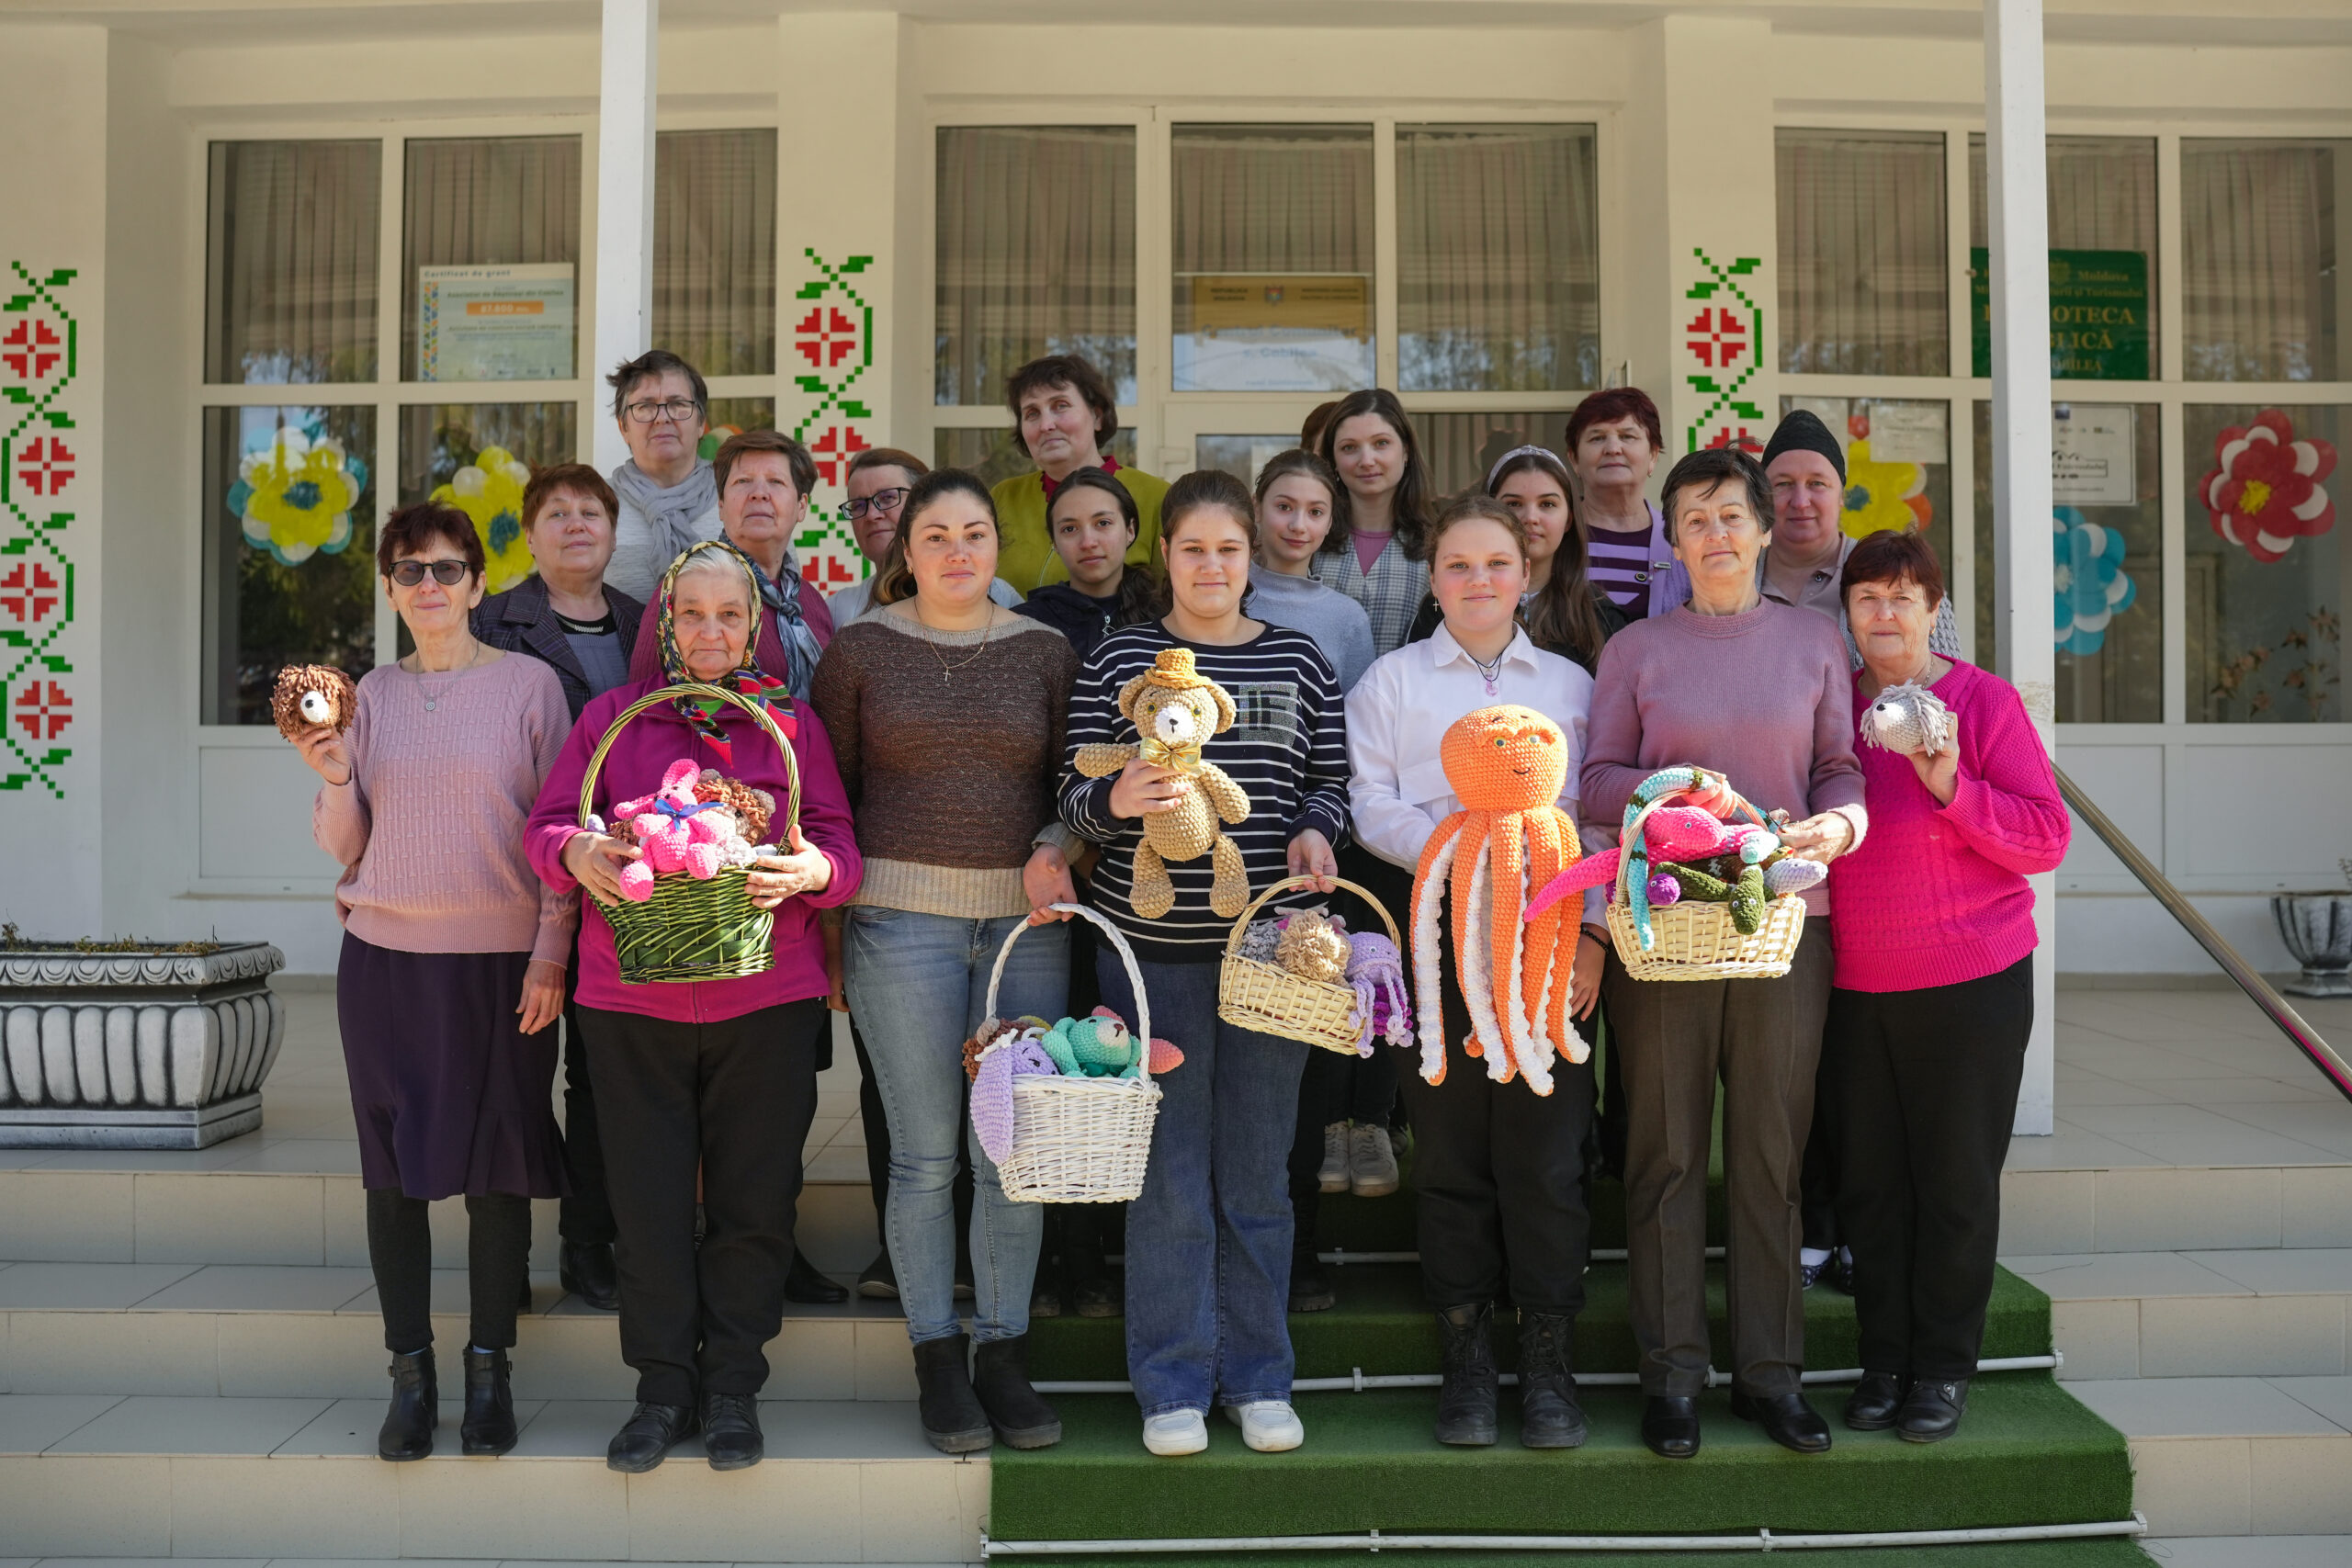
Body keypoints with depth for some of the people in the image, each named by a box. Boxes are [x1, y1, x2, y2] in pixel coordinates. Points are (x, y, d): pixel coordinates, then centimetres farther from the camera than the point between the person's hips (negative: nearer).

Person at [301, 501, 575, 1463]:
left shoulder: (529, 684, 1)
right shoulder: (372, 693, 10)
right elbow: (345, 846, 12)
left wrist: (551, 955, -8)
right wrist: (332, 775, -7)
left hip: (500, 960, -3)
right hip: (385, 958, 3)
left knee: (498, 1167, 2)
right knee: (395, 1167, 5)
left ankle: (489, 1370, 15)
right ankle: (410, 1372, 16)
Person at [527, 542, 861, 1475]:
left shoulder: (792, 723, 9)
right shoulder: (612, 716, 9)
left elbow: (840, 846, 5)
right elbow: (548, 825, 7)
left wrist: (810, 869, -18)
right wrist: (577, 853, -16)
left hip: (766, 1001, 0)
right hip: (632, 1001, 0)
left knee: (753, 1198, 5)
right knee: (649, 1198, 5)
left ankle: (733, 1389, 20)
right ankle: (664, 1388, 20)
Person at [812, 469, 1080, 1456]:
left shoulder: (1043, 653, 10)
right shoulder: (860, 651, 6)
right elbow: (829, 790, 7)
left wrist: (1054, 849, -7)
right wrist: (828, 912, 2)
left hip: (1025, 920, 2)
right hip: (900, 917, -1)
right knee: (925, 1153, 2)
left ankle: (1005, 1356, 19)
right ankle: (939, 1363, 17)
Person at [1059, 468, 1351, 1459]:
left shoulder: (1299, 660, 8)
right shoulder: (1117, 660, 3)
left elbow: (1332, 783, 12)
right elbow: (1074, 797, 0)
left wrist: (1315, 832, -8)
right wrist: (1116, 799, -21)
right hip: (1153, 941, -1)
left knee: (1256, 1170, 9)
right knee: (1168, 1172, 4)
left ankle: (1257, 1376, 25)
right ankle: (1174, 1384, 20)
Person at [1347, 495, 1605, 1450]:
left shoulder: (1571, 684, 14)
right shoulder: (1390, 682, 10)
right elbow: (1372, 807, 0)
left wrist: (1592, 931, -3)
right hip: (1436, 937, -1)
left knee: (1546, 1153, 0)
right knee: (1451, 1150, 2)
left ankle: (1549, 1365, 11)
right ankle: (1466, 1361, 14)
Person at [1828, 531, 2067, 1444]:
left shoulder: (1984, 701, -4)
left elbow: (2046, 839, -8)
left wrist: (1952, 786, -19)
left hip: (1972, 984, -3)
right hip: (1855, 986, 4)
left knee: (1957, 1180, 5)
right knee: (1871, 1180, 9)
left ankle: (1943, 1367, 19)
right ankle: (1883, 1361, 22)